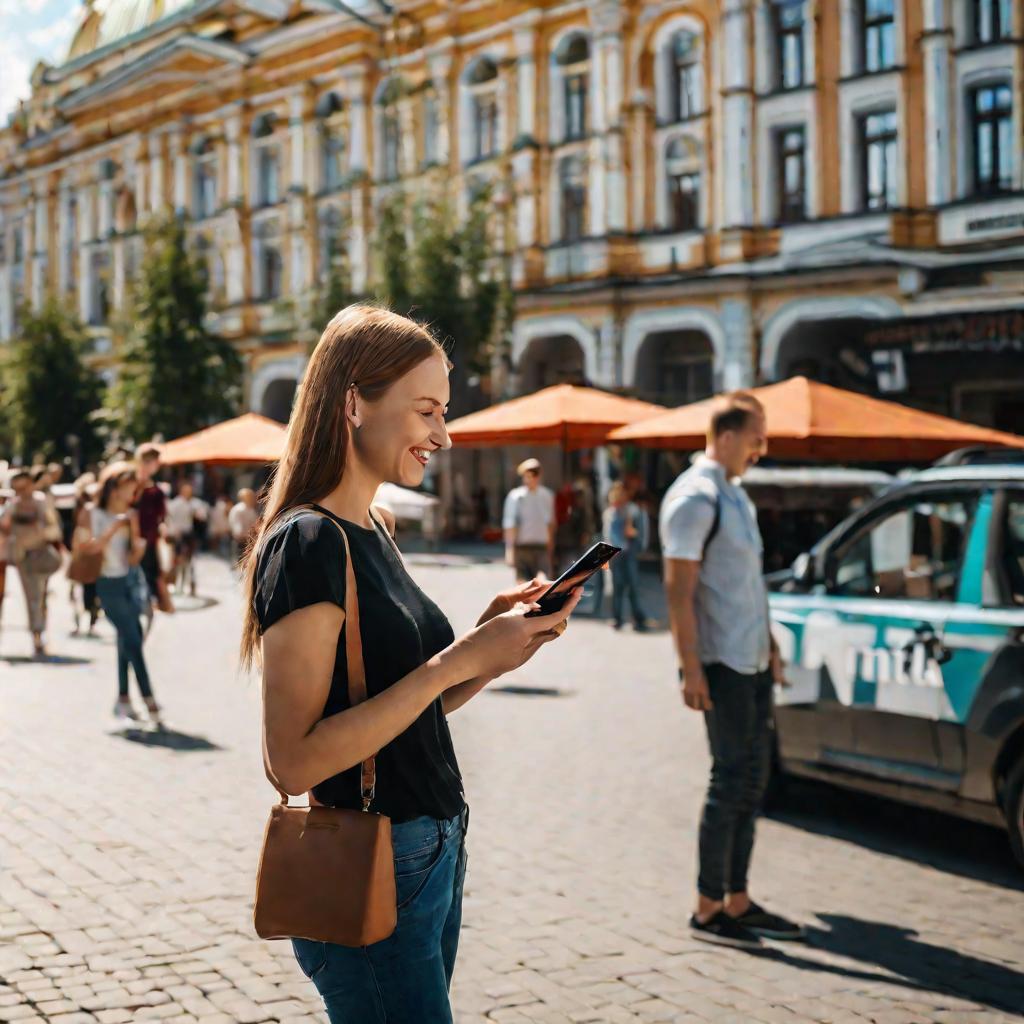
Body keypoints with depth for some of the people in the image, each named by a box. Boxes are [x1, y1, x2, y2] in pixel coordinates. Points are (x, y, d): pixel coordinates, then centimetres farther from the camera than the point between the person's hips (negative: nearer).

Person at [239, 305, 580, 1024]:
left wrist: (494, 637, -2)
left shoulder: (372, 532, 11)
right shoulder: (306, 541, -17)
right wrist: (456, 661, -24)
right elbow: (294, 762, -23)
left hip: (435, 851, 9)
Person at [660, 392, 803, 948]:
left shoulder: (735, 495, 16)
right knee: (730, 781, -5)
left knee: (751, 778, 12)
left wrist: (769, 645, 21)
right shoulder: (695, 498, -14)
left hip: (753, 662, 10)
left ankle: (737, 901, 21)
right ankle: (708, 909, 5)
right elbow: (678, 590, -18)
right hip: (722, 666, -10)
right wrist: (691, 670, -22)